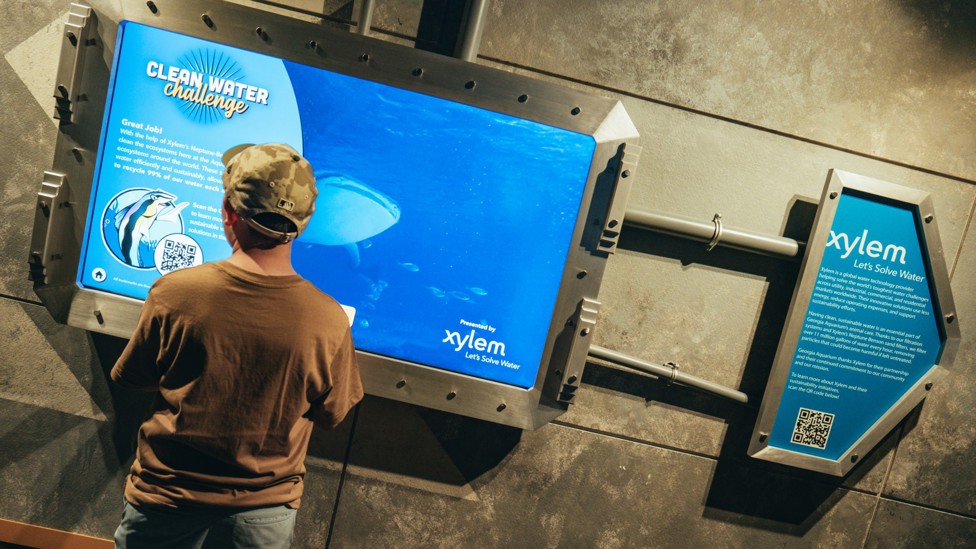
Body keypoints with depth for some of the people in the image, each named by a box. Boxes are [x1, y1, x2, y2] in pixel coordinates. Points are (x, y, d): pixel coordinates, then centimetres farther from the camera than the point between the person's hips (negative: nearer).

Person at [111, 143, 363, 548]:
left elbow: (132, 379, -4)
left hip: (167, 495, 0)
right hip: (265, 509, 0)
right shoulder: (329, 323, -23)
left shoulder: (174, 293, -22)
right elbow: (330, 416, -6)